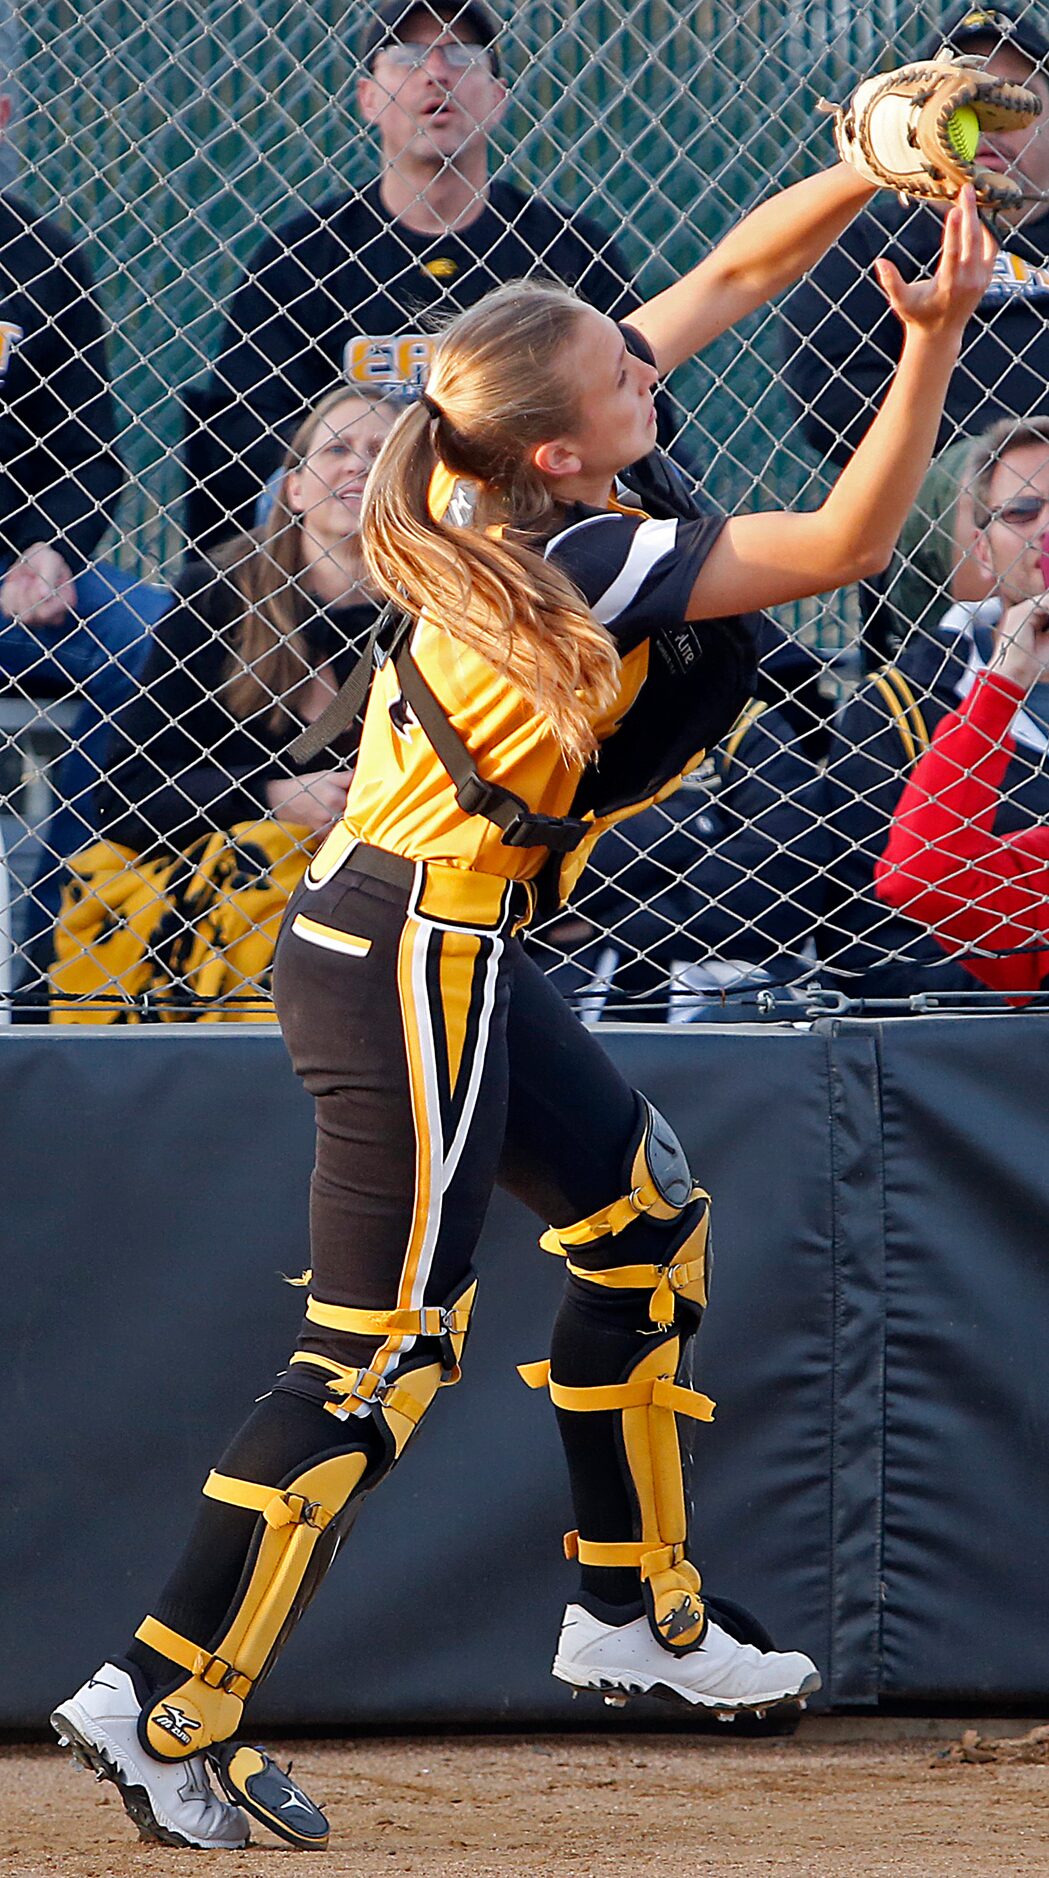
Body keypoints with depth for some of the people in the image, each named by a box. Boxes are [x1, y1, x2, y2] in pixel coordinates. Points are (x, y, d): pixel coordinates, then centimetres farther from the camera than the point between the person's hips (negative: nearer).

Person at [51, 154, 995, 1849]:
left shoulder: (518, 488, -1)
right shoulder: (585, 557, -23)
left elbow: (735, 270, 7)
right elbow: (848, 545, -19)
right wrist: (936, 340, -25)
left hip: (448, 954, 10)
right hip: (409, 966, -10)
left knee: (643, 1218, 22)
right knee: (384, 1350, -10)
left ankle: (635, 1614, 31)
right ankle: (167, 1706, -11)